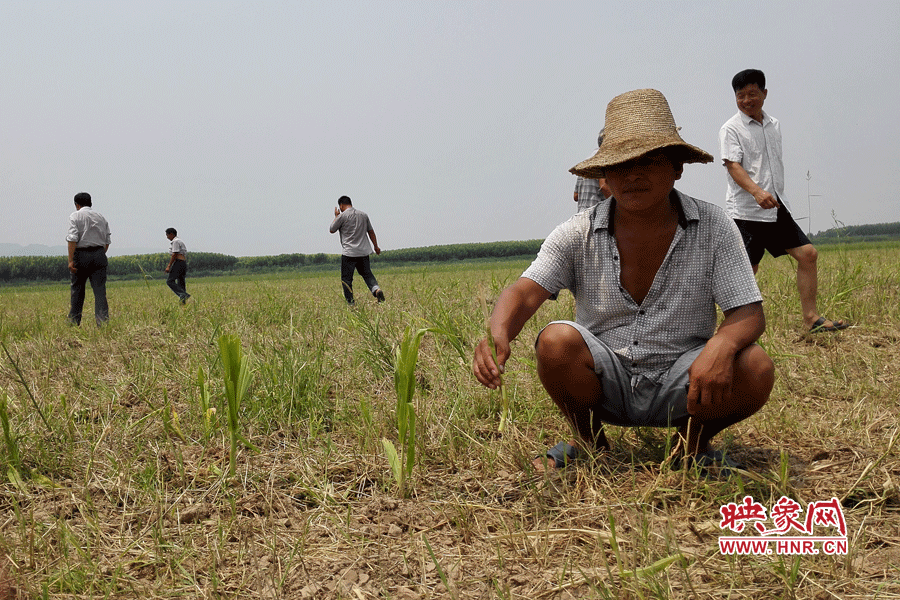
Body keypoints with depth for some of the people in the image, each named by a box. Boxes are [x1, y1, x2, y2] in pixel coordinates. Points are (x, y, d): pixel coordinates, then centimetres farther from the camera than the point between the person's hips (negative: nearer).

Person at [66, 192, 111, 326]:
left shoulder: (75, 216, -1)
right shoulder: (100, 217, 14)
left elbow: (72, 239, -12)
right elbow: (107, 241, 12)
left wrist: (71, 260, -14)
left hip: (81, 255, -3)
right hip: (99, 255, 3)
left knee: (77, 290, 9)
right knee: (100, 289, -1)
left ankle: (73, 322, 16)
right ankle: (103, 321, -10)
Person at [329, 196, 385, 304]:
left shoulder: (342, 216, -6)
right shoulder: (363, 215, 10)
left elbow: (332, 230, 5)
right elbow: (371, 231, 16)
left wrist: (336, 216, 17)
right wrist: (376, 246, 23)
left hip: (348, 253, -5)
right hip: (363, 252, 5)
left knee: (346, 279, 2)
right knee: (367, 273, 14)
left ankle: (350, 302, -1)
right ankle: (376, 289, -12)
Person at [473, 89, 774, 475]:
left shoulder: (713, 229, -7)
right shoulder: (577, 235, -6)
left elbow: (749, 312, -11)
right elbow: (526, 291, -17)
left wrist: (722, 344, -36)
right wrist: (497, 334, -42)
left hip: (680, 386, 0)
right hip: (604, 382, 0)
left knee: (755, 369, -27)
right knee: (557, 342, -29)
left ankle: (692, 442, 5)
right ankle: (590, 442, 1)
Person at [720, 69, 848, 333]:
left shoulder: (774, 125, 15)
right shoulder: (731, 129, -5)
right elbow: (733, 165, -18)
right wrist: (757, 192, -33)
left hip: (776, 207, 7)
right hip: (746, 210, -7)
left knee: (807, 254, 0)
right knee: (748, 269, -7)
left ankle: (811, 318, 6)